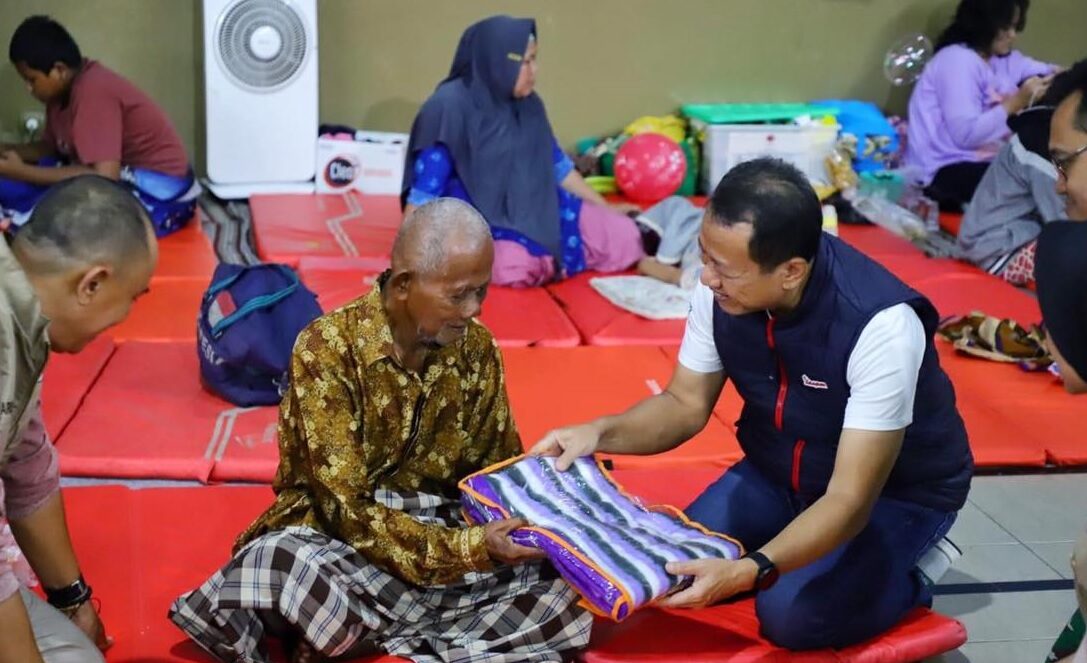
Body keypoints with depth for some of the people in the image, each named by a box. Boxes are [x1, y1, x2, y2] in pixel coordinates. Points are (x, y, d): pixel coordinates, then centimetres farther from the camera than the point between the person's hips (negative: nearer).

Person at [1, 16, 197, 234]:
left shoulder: (92, 91, -24)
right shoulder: (62, 89, 3)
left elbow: (105, 177, -31)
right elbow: (50, 146, 17)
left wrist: (23, 172, -24)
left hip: (158, 192, -10)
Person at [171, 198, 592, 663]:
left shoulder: (476, 347, -2)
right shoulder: (328, 347, -17)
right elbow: (346, 508, -20)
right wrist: (467, 549, -31)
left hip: (440, 528, 5)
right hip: (339, 538, -5)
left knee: (563, 568, -22)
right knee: (276, 565, -39)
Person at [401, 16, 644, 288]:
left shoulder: (528, 105, 3)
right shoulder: (449, 107, -16)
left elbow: (557, 164, 15)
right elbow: (424, 190, -17)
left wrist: (606, 210, 18)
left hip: (534, 209, 7)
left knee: (622, 236, -8)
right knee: (518, 265, -38)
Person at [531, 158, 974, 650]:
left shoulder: (880, 325, -35)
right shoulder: (721, 287, -19)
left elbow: (849, 500, -35)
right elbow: (686, 404, -4)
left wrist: (749, 571, -49)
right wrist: (600, 432, -23)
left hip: (896, 493, -5)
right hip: (778, 474, 5)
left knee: (792, 613, -25)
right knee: (669, 572, -13)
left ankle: (902, 570, 4)